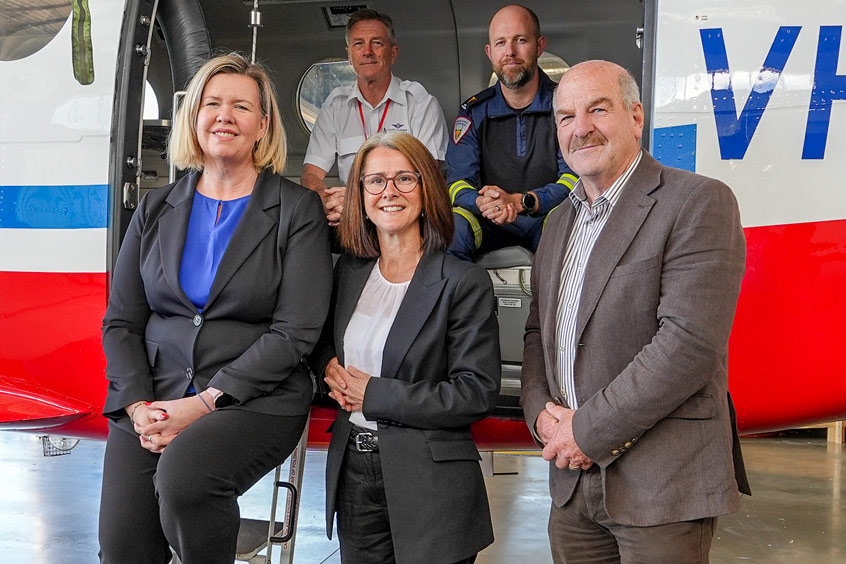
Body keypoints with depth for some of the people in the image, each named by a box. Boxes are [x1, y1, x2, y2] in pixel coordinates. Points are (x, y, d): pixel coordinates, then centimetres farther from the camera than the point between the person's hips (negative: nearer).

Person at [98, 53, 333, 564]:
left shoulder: (297, 210, 0)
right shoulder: (157, 209, 13)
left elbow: (295, 332, -8)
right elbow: (121, 321, 10)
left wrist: (205, 403, -15)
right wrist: (139, 407, -7)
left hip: (254, 402, -3)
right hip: (151, 404, 4)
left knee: (183, 472, -31)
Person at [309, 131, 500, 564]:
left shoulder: (464, 283, -11)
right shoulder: (349, 270, 7)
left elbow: (477, 394, -16)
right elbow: (322, 336, 23)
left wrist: (374, 394, -16)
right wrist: (328, 365, -2)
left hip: (430, 484, -5)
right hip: (352, 472, 5)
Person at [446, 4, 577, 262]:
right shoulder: (473, 112, 6)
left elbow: (575, 176, -11)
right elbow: (457, 182, -1)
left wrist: (520, 201, -28)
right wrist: (482, 202, -27)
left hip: (549, 218, -1)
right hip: (493, 223, 2)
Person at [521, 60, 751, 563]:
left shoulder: (699, 202, -10)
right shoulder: (559, 222, 14)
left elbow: (690, 342, -20)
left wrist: (589, 429, -16)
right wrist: (542, 412, -2)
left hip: (664, 485, -6)